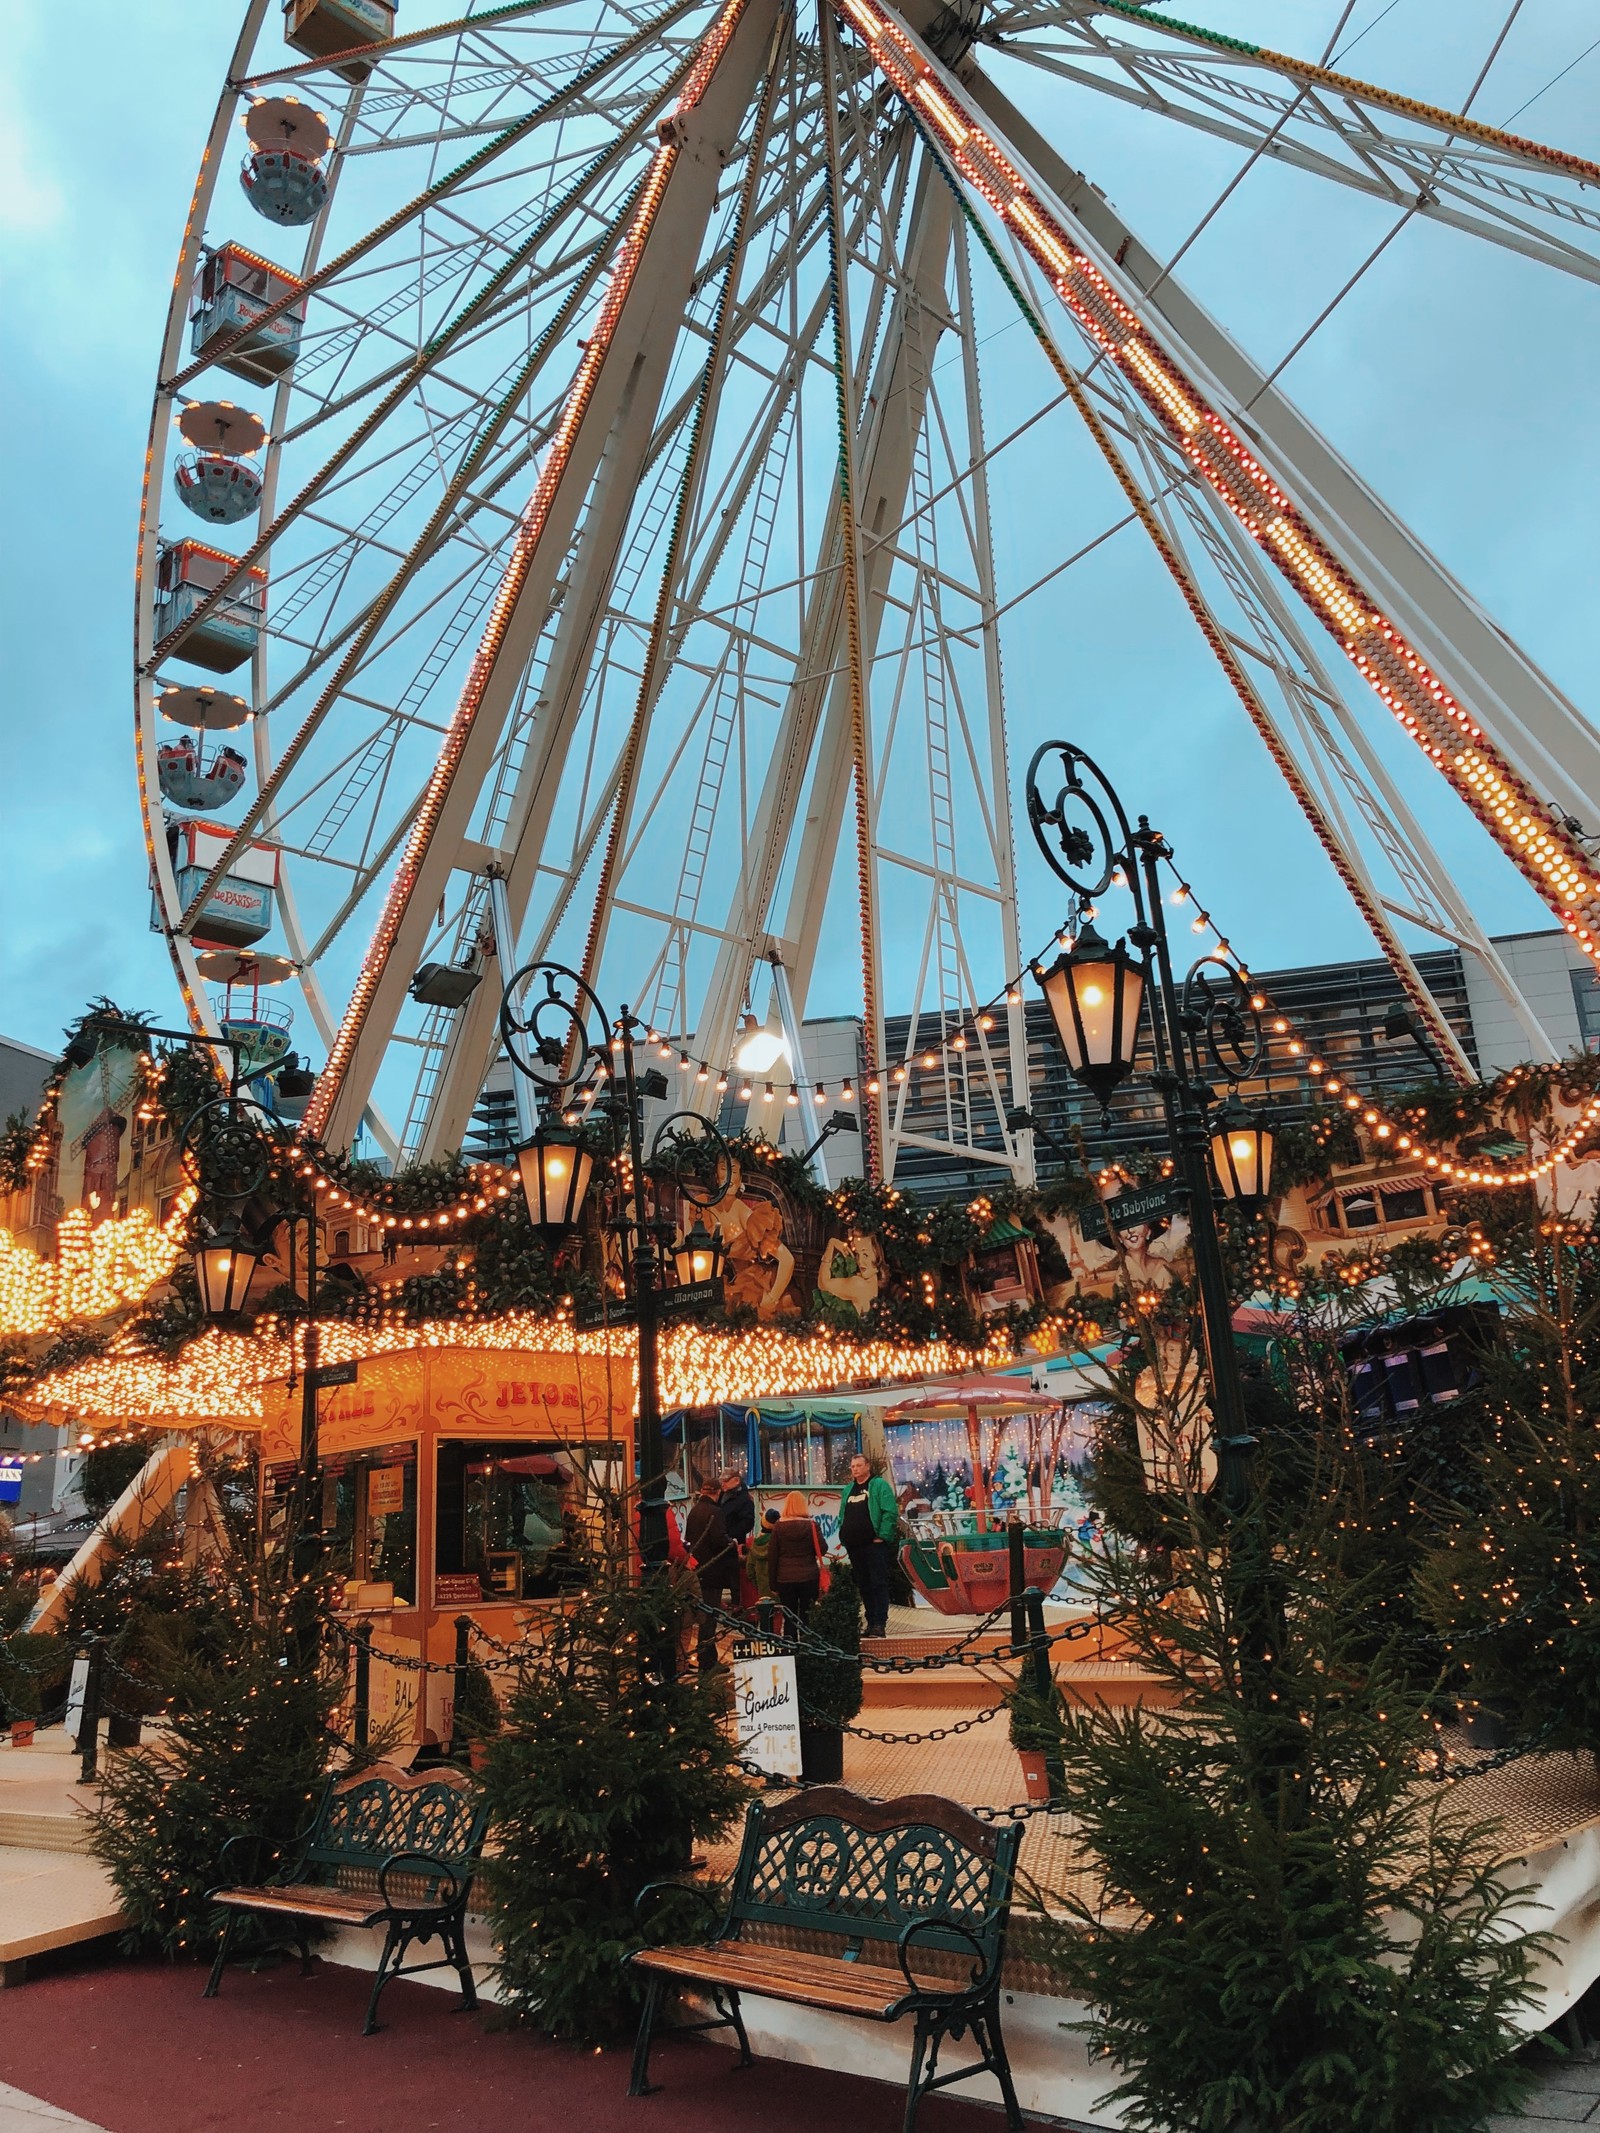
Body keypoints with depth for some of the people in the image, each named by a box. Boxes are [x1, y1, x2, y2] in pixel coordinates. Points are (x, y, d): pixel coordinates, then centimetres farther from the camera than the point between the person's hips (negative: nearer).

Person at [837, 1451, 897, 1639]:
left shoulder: (879, 1485, -2)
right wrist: (843, 1537, 12)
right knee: (863, 1586, 10)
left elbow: (891, 1512, -10)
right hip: (854, 1546, 7)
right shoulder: (848, 1489, 19)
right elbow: (842, 1516, 24)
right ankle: (871, 1622, 16)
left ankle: (880, 1624, -10)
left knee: (878, 1584, -8)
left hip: (875, 1544, -7)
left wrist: (882, 1536, -15)